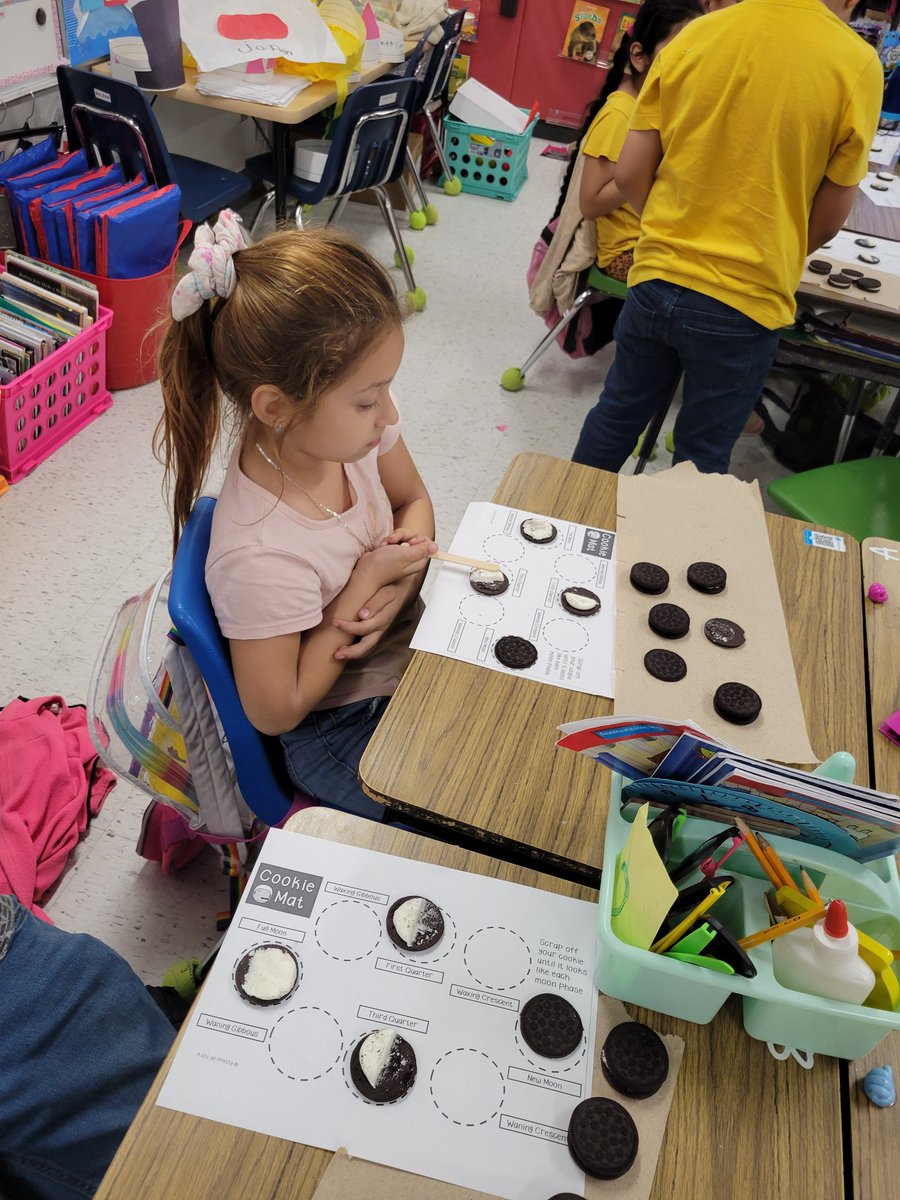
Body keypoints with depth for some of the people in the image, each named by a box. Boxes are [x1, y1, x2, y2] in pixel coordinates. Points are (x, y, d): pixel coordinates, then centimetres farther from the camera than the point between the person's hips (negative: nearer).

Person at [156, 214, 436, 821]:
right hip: (339, 731, -6)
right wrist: (367, 583, -27)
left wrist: (402, 580, -19)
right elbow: (276, 712, -23)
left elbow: (414, 501, 3)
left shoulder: (350, 422, -18)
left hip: (405, 649, 6)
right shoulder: (260, 557, -36)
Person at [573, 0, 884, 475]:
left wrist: (675, 233, 14)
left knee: (618, 413, 21)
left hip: (656, 279, 4)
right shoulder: (857, 64, -8)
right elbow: (826, 222, -3)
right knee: (701, 458, 12)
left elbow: (629, 174, 0)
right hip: (744, 302, -3)